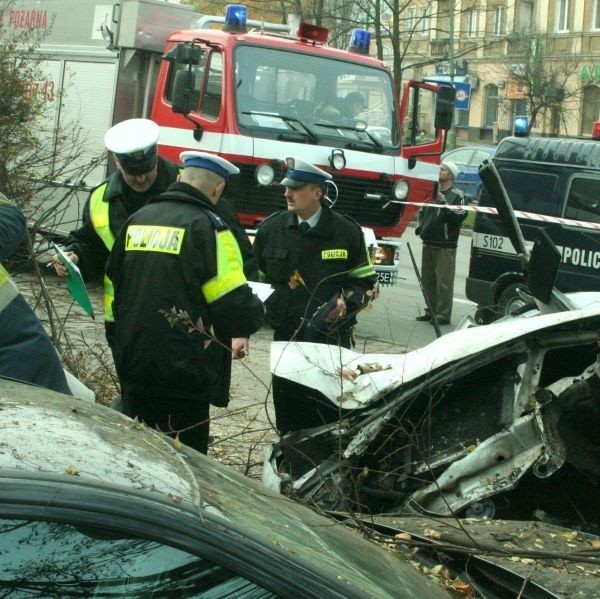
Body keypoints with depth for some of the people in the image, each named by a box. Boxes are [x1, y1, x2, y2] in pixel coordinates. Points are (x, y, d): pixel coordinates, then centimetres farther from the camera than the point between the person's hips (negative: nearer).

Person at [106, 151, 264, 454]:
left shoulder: (138, 219, 9)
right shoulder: (206, 226, -13)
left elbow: (115, 281, 20)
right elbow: (233, 301, -17)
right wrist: (255, 314, 4)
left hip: (132, 360, 7)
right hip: (181, 369, -7)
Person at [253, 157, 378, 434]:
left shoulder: (346, 231, -2)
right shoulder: (271, 229, 4)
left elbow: (366, 283, 5)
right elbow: (256, 278, 17)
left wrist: (346, 302, -13)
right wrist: (264, 303, 0)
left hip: (332, 339, -2)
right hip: (286, 338, 2)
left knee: (329, 417, 1)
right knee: (289, 418, 7)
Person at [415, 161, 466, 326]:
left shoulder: (457, 195, -4)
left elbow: (459, 217, -15)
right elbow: (423, 212, 26)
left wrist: (444, 204, -22)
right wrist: (420, 226, 10)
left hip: (445, 246, -7)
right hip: (428, 243, 7)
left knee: (444, 281, -7)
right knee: (428, 280, 12)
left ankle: (443, 314, -3)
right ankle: (431, 311, 21)